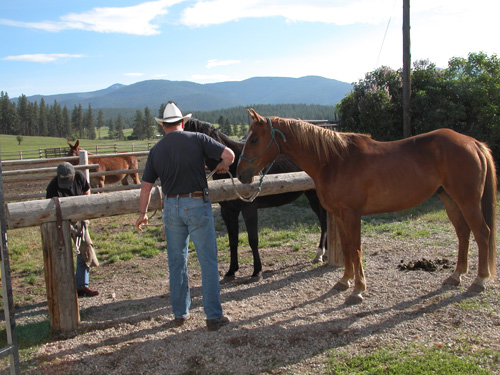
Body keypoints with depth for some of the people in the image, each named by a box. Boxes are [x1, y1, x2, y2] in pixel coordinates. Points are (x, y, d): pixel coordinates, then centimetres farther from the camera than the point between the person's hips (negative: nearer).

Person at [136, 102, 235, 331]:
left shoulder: (156, 150, 6)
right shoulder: (197, 139, -4)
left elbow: (146, 185, 9)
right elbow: (229, 154, -11)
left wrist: (142, 213, 22)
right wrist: (222, 166, 12)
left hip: (171, 207, 3)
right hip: (197, 204, -3)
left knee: (176, 263, 15)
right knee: (208, 262, 3)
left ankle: (180, 313, 24)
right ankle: (213, 316, 6)